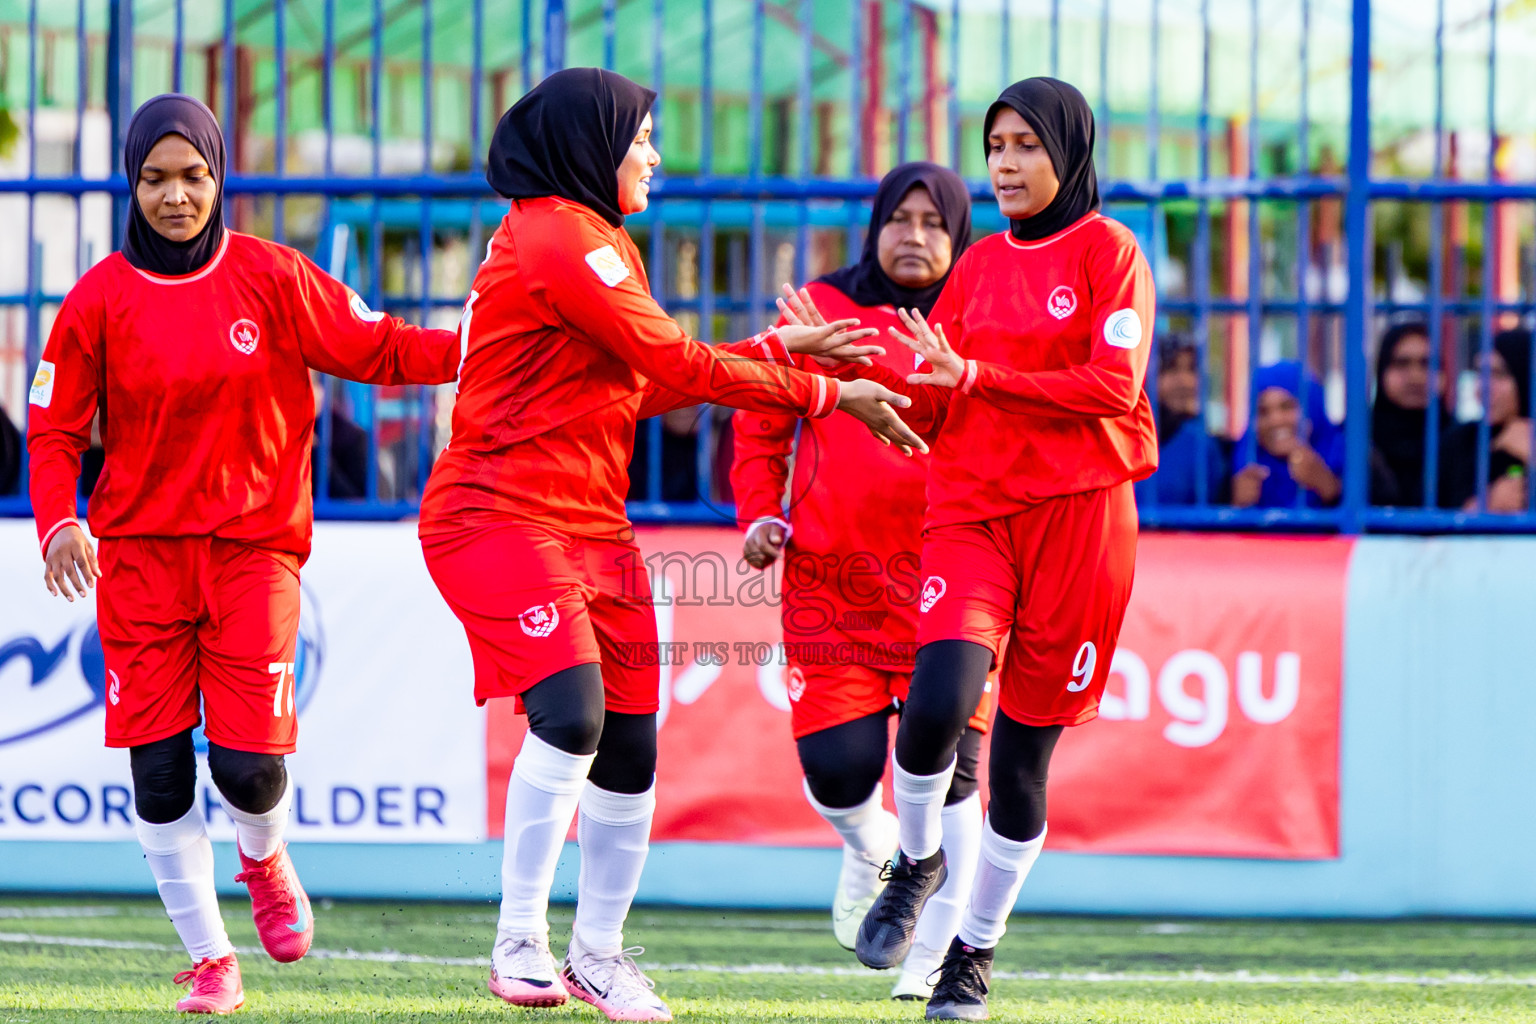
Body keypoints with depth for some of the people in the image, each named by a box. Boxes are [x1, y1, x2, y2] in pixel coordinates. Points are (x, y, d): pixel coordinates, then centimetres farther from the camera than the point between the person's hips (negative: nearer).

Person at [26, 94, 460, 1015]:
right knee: (158, 765, -4)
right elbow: (55, 428, 3)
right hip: (138, 550, 1)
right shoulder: (100, 299, 0)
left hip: (255, 547, -1)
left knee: (249, 763, -10)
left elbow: (379, 351, 0)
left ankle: (265, 859, 27)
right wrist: (57, 522, -14)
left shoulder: (272, 278, -1)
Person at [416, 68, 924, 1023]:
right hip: (502, 515, -10)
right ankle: (520, 943, -16)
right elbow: (674, 367, -14)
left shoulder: (595, 243, 20)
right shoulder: (558, 239, -14)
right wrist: (825, 395, -8)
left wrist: (777, 347, 13)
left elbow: (646, 381, 19)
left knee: (630, 746, 7)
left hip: (594, 524, 10)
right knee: (570, 713, -24)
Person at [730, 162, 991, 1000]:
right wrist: (758, 515, 2)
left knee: (945, 767, -7)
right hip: (831, 577, 1)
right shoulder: (820, 311, 10)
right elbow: (761, 427, 16)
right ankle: (870, 847, 29)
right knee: (836, 768, -8)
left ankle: (936, 955, 7)